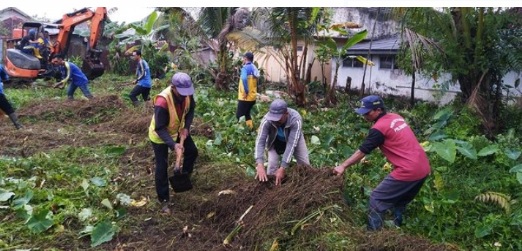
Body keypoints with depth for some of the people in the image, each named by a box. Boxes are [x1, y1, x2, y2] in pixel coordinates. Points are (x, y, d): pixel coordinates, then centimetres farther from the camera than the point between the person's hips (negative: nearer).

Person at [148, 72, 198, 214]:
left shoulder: (187, 94, -22)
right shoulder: (162, 102, -40)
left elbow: (191, 109, -2)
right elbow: (160, 128, -34)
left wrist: (186, 127, -14)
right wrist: (173, 145, -43)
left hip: (178, 130, 6)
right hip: (159, 135, -6)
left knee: (192, 152, 15)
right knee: (162, 167, -2)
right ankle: (163, 200, 11)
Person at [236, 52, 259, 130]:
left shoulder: (245, 67, -15)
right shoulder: (254, 68, 10)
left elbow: (244, 78, -33)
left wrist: (246, 91, -25)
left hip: (245, 97, -8)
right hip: (253, 96, 8)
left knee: (239, 115, 0)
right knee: (247, 113, 23)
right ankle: (251, 129, 24)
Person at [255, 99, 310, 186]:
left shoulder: (296, 120, -40)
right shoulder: (266, 120, -37)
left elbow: (291, 144, -41)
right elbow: (260, 141, -39)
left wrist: (283, 168, -46)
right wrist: (260, 165, -53)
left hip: (294, 139, 0)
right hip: (275, 142, 0)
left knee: (305, 164, -1)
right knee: (272, 164, -18)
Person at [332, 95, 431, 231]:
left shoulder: (379, 128, -13)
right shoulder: (396, 117, 11)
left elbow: (362, 152, -8)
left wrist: (343, 166, 0)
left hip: (408, 172, -9)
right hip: (424, 168, 9)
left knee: (377, 199, 2)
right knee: (399, 202, 26)